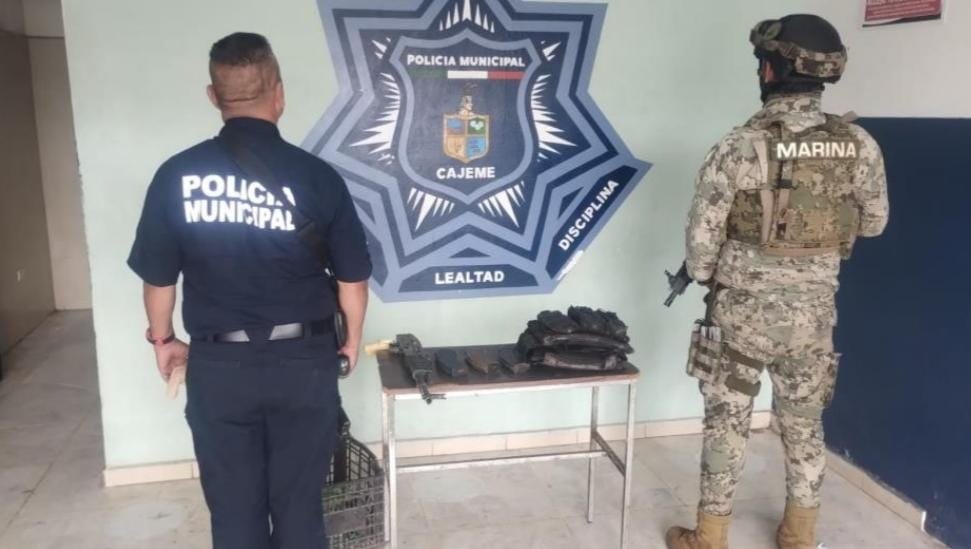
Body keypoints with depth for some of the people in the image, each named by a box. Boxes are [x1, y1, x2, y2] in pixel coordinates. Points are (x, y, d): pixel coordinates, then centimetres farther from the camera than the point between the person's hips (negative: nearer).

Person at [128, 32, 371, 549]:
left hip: (218, 363, 1)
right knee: (298, 503, 14)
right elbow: (352, 278, -3)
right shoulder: (316, 175, -11)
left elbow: (158, 276, 2)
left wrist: (162, 339, 20)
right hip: (302, 361, 0)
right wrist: (352, 340, 14)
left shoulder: (176, 174, -7)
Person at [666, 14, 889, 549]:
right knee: (804, 423, 19)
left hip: (743, 312, -3)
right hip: (814, 313, 4)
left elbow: (702, 234, -13)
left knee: (727, 421, 10)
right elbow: (873, 224, 9)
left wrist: (702, 276, 7)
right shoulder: (860, 146, -5)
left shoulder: (740, 146, -17)